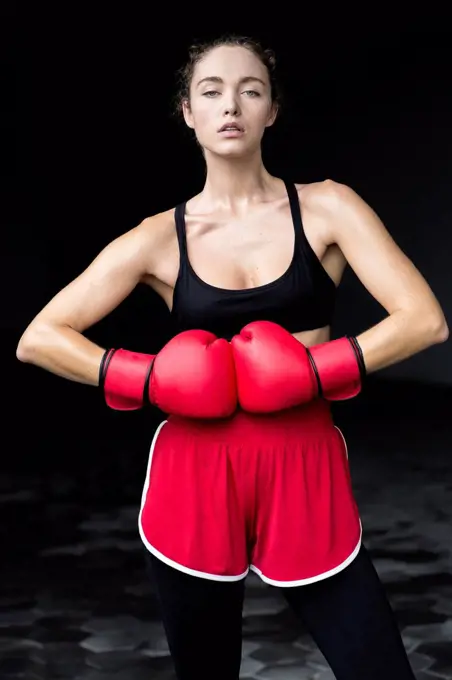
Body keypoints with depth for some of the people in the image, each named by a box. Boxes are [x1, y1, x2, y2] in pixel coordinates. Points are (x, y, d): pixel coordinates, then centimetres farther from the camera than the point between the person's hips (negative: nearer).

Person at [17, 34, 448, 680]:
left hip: (304, 474, 0)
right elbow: (38, 338, -1)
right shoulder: (160, 239, 1)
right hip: (195, 480, 1)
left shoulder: (326, 209, 0)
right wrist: (153, 381, -13)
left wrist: (312, 372, -17)